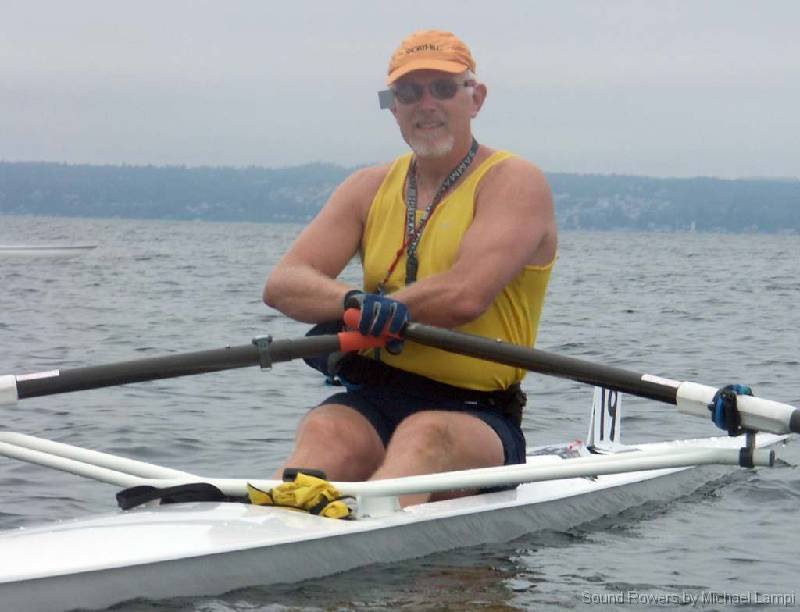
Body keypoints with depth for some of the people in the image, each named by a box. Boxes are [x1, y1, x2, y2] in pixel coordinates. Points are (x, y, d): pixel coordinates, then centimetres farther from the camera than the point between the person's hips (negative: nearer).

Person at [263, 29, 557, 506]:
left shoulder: (515, 183, 0)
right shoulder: (370, 190, 16)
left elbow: (466, 295, -17)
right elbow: (282, 284, 3)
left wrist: (352, 322, -6)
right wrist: (357, 302, -20)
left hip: (476, 417, -4)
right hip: (372, 403, 4)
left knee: (425, 436, -38)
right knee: (324, 432, -30)